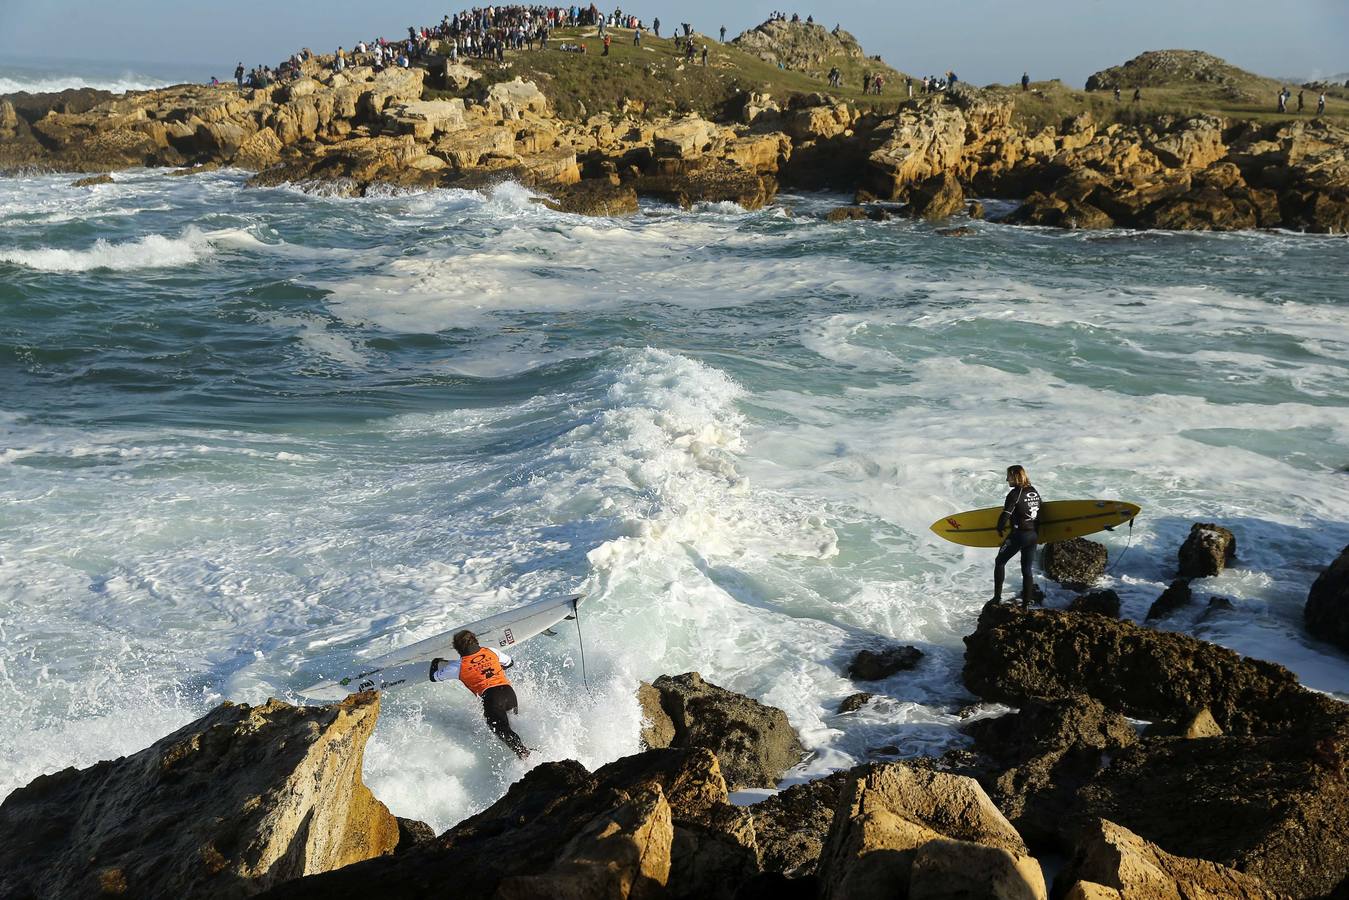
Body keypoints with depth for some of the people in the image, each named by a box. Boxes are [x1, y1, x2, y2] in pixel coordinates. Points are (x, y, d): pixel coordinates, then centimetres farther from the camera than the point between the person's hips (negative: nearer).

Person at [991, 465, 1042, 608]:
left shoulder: (1015, 493, -15)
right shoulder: (1034, 491, 8)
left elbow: (1006, 514, -17)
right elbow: (1039, 512, 15)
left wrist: (1000, 529, 0)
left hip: (1019, 534, -7)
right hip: (1034, 535, 7)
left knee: (1000, 562, 9)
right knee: (1027, 568, 13)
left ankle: (997, 598, 5)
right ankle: (1026, 603, 12)